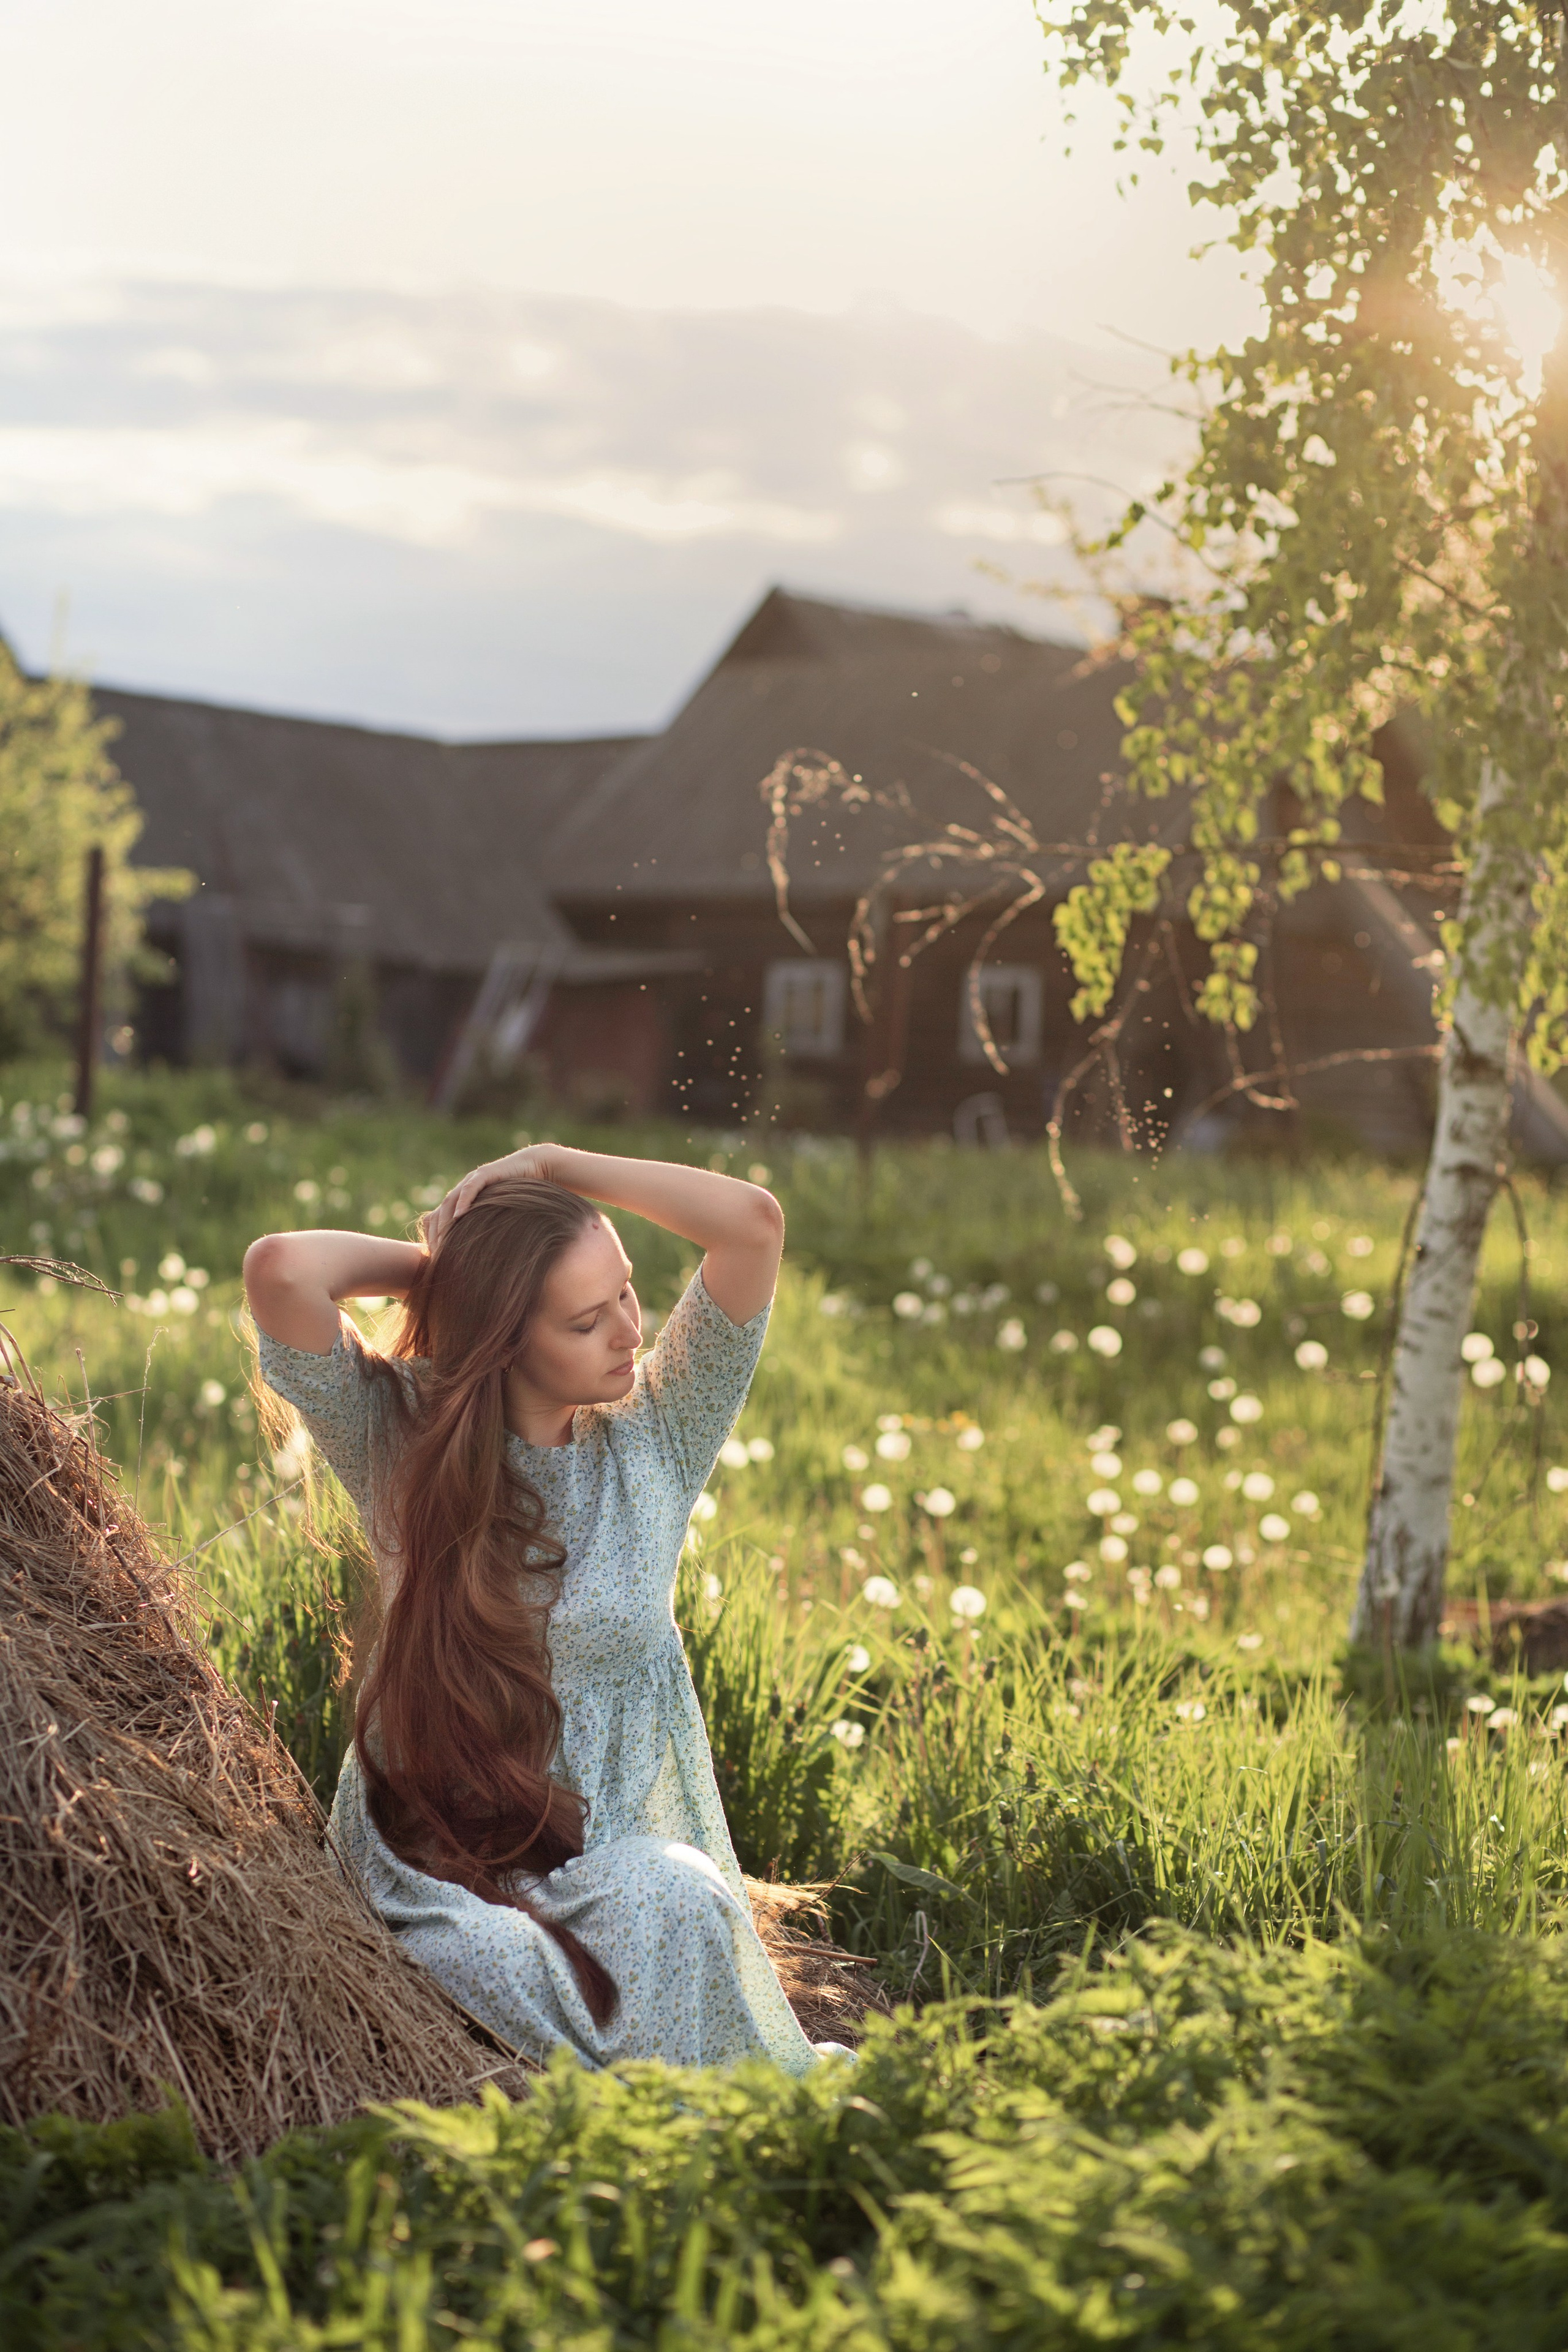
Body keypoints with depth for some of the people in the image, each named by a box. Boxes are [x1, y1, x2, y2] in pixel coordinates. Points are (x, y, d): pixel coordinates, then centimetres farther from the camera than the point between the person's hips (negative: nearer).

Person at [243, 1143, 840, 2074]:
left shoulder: (656, 1439, 3)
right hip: (434, 1848, -1)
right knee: (492, 1960, -36)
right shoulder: (401, 1436, -1)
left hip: (624, 1846, 2)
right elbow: (280, 1270, -18)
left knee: (673, 1905, -34)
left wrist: (547, 1164, -3)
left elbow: (754, 1222, -7)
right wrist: (429, 1266, -1)